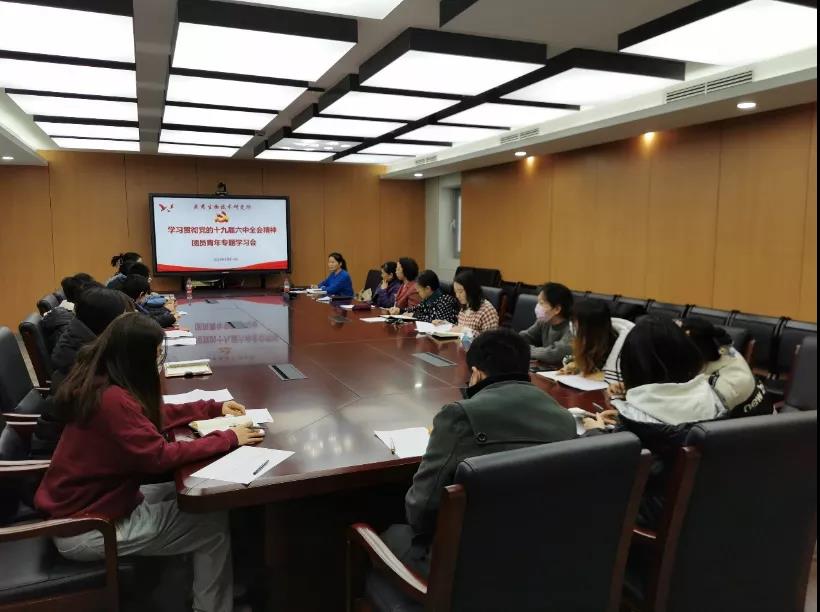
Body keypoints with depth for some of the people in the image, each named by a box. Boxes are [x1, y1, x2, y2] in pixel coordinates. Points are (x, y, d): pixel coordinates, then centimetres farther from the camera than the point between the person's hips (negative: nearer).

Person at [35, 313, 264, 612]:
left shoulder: (99, 382, 0)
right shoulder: (111, 399, -29)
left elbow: (154, 415, 12)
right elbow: (160, 456, -29)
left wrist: (215, 407, 8)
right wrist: (228, 438, -21)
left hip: (87, 501, 9)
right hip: (85, 528, -9)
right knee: (215, 525, -5)